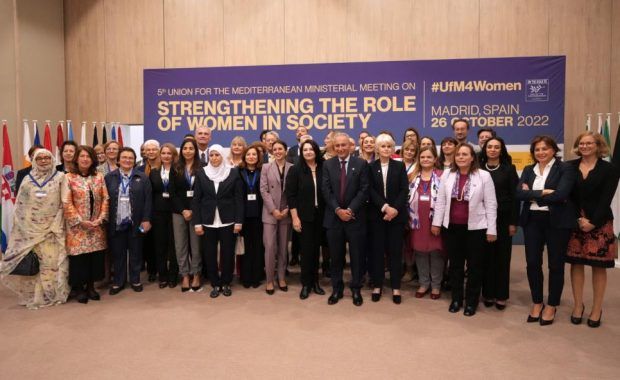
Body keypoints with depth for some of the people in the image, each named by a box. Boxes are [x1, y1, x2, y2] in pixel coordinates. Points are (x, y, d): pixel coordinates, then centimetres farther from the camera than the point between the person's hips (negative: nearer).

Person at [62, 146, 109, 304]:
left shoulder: (99, 177, 6)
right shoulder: (69, 178, -4)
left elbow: (105, 199, 4)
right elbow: (67, 203, -8)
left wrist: (100, 218, -7)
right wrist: (81, 221, -14)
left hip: (96, 225, 3)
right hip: (78, 226, -3)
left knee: (96, 255, 6)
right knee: (79, 256, 0)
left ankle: (91, 286, 20)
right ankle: (79, 288, 15)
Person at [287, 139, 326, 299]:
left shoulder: (323, 169, 2)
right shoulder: (295, 170, -3)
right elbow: (291, 195, -6)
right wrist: (295, 217, -10)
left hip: (320, 215, 2)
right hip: (303, 216, -2)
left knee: (316, 248, 10)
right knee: (306, 249, 2)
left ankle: (315, 281, 23)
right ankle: (306, 284, 14)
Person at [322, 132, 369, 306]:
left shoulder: (361, 164, 0)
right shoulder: (328, 164, 5)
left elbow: (364, 190, -6)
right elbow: (326, 190, -2)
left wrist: (350, 210, -15)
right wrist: (338, 210, -13)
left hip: (355, 218, -1)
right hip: (334, 218, 2)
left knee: (356, 256, 7)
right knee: (336, 257, 10)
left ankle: (356, 289, 21)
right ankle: (337, 289, 23)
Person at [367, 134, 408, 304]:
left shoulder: (400, 166, 5)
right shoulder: (371, 167, 3)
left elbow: (404, 190, -2)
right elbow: (370, 191, -4)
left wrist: (395, 208, -15)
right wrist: (385, 207, -16)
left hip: (396, 214, 0)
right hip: (376, 215, 0)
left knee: (395, 250, 4)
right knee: (377, 250, 4)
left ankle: (395, 287, 13)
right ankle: (377, 285, 15)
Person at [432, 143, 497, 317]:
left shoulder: (484, 176, -6)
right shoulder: (447, 175, 2)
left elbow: (490, 204, -5)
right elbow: (440, 201, 6)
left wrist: (491, 230, -7)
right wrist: (436, 223, 4)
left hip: (475, 227, -2)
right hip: (452, 227, 3)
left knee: (474, 265, 8)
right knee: (455, 264, 13)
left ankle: (471, 301, 23)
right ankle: (456, 299, 27)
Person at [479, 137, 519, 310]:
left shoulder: (509, 169, 1)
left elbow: (515, 196, -2)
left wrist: (513, 222, -7)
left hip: (503, 218, -1)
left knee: (502, 256, 5)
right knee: (486, 256, 5)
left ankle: (501, 295, 15)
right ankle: (488, 293, 16)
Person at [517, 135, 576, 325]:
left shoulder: (565, 168, -4)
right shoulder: (528, 170, 10)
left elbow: (561, 194, -19)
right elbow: (519, 193, -5)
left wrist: (532, 194, -11)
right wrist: (545, 192, -16)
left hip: (557, 221, -4)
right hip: (532, 221, 4)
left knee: (555, 265, 7)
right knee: (533, 263, 7)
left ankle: (551, 306, 23)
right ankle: (537, 303, 25)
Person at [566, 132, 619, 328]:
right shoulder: (570, 167, 5)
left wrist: (593, 222, -13)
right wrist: (578, 219, -9)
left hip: (599, 223, -2)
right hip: (574, 222, 2)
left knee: (599, 266, 4)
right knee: (576, 263, 5)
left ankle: (597, 309, 15)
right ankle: (578, 305, 17)